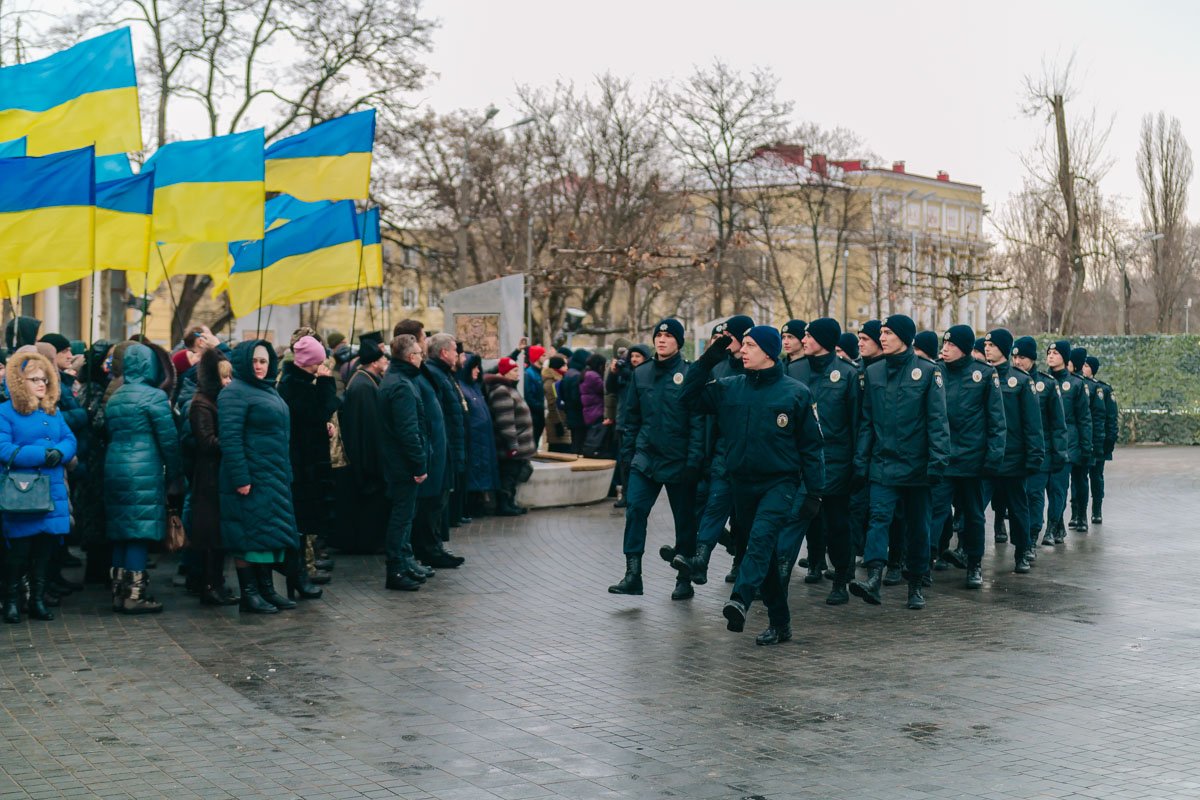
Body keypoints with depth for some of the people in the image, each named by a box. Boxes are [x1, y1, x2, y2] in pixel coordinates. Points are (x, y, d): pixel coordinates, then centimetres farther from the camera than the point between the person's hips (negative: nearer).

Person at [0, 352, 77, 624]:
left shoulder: (53, 411, 14)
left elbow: (70, 441, 8)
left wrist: (59, 453, -15)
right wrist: (43, 455, -21)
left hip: (53, 492, 5)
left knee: (45, 549, 10)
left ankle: (38, 601, 20)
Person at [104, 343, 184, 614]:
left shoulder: (115, 397, 14)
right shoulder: (154, 396, -8)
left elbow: (110, 434, 17)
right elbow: (169, 439, -7)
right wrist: (175, 477, 1)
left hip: (114, 468, 7)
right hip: (144, 472, -7)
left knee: (122, 531, 12)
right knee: (140, 532, -5)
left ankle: (120, 591, 16)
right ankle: (134, 594, -5)